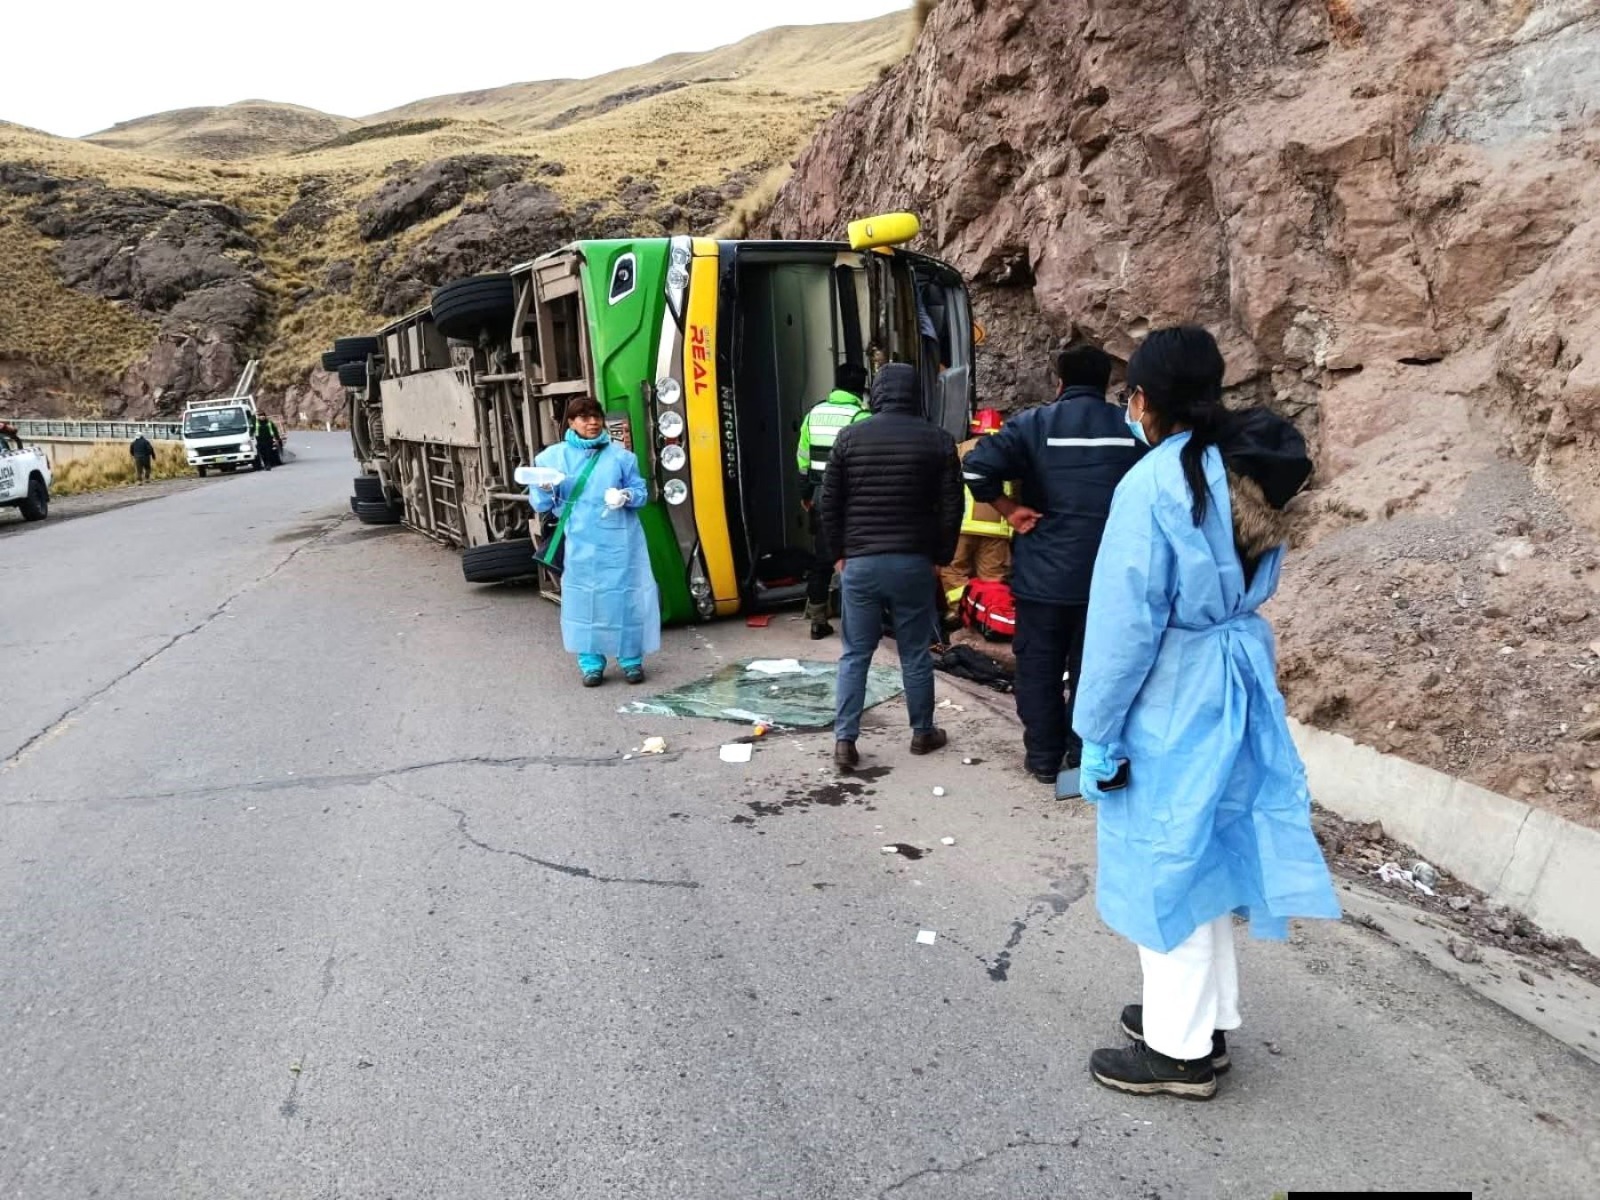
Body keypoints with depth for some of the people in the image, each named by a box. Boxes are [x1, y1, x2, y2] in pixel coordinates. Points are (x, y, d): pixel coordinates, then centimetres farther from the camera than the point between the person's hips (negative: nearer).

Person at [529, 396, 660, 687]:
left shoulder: (620, 455, 3)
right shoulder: (553, 456, 4)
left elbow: (641, 493, 6)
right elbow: (539, 504, 6)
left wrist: (627, 496, -16)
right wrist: (545, 490, -17)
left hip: (618, 542, 0)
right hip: (580, 544, 0)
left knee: (624, 597, 2)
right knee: (584, 599, 2)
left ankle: (631, 660, 16)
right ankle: (591, 664, 14)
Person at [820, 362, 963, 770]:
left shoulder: (850, 437, 1)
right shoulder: (937, 439, -1)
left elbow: (829, 503, 3)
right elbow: (951, 507, -1)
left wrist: (840, 553, 14)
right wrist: (940, 556, 11)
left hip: (860, 561, 1)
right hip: (913, 561, 0)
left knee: (855, 653, 8)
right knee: (915, 653, 11)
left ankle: (844, 739, 5)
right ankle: (923, 733, 24)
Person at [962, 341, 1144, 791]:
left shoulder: (1034, 424, -6)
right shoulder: (1132, 429, 2)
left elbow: (976, 467, -17)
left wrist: (1009, 508, -6)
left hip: (1043, 572, -2)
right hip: (1107, 575, 2)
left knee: (1038, 668, 10)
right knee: (1092, 668, 13)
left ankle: (1043, 758, 17)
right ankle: (1083, 757, 20)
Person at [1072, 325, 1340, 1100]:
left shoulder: (1153, 483, -19)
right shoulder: (1247, 469, 6)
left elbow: (1126, 618, -19)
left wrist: (1099, 729, -11)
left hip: (1172, 695, -8)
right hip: (1237, 680, 9)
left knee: (1167, 862, 5)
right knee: (1203, 853, 19)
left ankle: (1181, 1048, 19)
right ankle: (1204, 1014, 34)